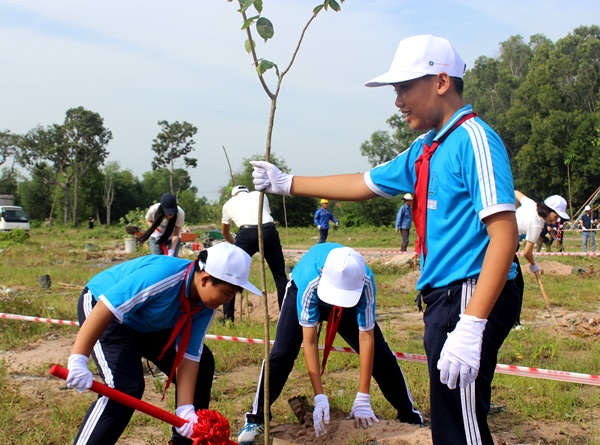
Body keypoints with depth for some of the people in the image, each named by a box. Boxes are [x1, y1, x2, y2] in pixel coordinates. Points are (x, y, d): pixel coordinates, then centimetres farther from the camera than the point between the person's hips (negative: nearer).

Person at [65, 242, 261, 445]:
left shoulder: (205, 306, -14)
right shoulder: (162, 276, -38)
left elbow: (188, 355, -12)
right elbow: (107, 307, -40)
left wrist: (185, 409, -20)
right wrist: (78, 359, -43)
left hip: (148, 324, 8)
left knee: (202, 363, 7)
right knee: (126, 387, -27)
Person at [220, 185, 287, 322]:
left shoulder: (229, 203, 28)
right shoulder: (259, 195, 29)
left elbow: (225, 231, 41)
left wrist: (234, 243, 61)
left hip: (247, 233, -1)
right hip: (269, 230, 1)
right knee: (280, 274, 15)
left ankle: (227, 317, 12)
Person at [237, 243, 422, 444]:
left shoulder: (365, 282, -40)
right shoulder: (309, 282, -44)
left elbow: (366, 337, -36)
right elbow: (309, 342, -40)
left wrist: (363, 399, -35)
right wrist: (320, 398, -42)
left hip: (353, 299, 1)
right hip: (301, 292, -1)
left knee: (380, 352, -7)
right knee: (282, 354, -15)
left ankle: (410, 415, 9)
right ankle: (256, 419, 1)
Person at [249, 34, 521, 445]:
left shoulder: (474, 139, -12)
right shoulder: (424, 150, 16)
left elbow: (504, 234, -20)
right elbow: (363, 185, 27)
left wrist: (471, 325, -27)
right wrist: (286, 183, 27)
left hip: (471, 298, -9)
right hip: (444, 298, 9)